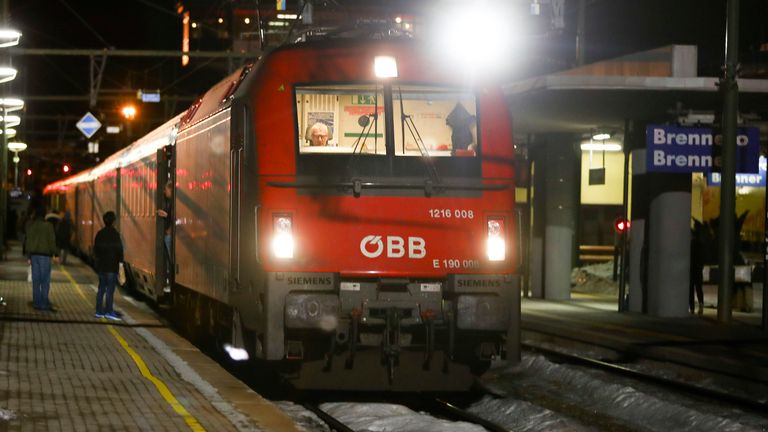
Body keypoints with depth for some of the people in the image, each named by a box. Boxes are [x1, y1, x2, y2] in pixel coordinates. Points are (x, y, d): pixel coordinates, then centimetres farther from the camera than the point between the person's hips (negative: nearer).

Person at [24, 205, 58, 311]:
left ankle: (36, 303, 10)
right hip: (44, 254, -5)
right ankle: (44, 303, -2)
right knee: (45, 280, 0)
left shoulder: (30, 225, 4)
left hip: (33, 254, 5)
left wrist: (29, 256, 14)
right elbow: (52, 240, -7)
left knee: (36, 280, 9)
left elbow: (28, 241, 8)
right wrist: (54, 253, 5)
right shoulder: (48, 226, -10)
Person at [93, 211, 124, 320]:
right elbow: (119, 249, -14)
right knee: (110, 289, -6)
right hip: (112, 266, -7)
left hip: (101, 265, 7)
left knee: (101, 288, 13)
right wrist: (120, 262, -9)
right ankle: (109, 311, -8)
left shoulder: (100, 233, 8)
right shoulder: (114, 234, -12)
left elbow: (95, 249, 15)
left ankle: (99, 311, 14)